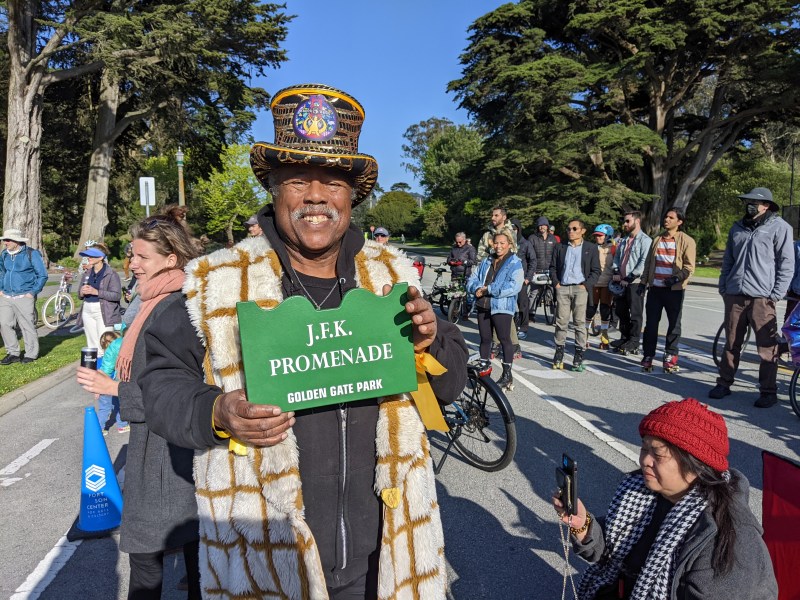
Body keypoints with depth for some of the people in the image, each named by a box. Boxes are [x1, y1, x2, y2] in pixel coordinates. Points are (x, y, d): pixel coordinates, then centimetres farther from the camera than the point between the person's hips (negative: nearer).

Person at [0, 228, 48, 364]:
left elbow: (43, 275, -4)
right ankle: (13, 353, 14)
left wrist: (33, 292, -9)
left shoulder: (32, 254, -5)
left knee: (28, 326, 0)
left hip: (24, 297, -5)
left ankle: (31, 354, 11)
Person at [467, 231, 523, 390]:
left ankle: (507, 375, 7)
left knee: (504, 339, -2)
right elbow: (472, 279, 14)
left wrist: (488, 289, -16)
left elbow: (514, 286, -16)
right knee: (485, 339, 13)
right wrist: (477, 288, -10)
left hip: (502, 307, -6)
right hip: (483, 306, 6)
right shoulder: (486, 262, 17)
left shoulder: (515, 263, -2)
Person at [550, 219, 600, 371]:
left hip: (580, 289, -2)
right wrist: (556, 283, 0)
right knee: (561, 322, 1)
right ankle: (559, 355, 8)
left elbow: (596, 271, 4)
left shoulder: (591, 249, 8)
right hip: (562, 288, 2)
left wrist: (585, 285, -8)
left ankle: (579, 357, 4)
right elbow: (553, 267, 14)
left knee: (580, 323, -1)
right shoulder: (560, 248, 15)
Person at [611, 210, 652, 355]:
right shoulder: (623, 240, 17)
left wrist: (629, 278, -18)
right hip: (621, 282, 8)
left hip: (635, 282, -8)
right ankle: (624, 338, 25)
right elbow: (617, 257, 22)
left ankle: (633, 344, 6)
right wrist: (616, 273, 4)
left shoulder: (645, 240, -9)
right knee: (621, 312, 13)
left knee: (635, 314, 0)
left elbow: (644, 262, -16)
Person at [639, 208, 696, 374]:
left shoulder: (687, 241, -1)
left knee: (674, 324, 5)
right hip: (655, 288, 4)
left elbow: (689, 267, -7)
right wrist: (643, 282, 12)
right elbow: (649, 263, 18)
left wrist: (677, 278, -22)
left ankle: (670, 356, 15)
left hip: (674, 290, -4)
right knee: (651, 323, 4)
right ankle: (648, 356, 11)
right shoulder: (657, 240, 16)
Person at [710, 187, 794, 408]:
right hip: (734, 296, 5)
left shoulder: (779, 227, 0)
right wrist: (723, 287, 14)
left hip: (762, 298, -5)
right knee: (731, 343, 11)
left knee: (767, 347, -1)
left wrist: (776, 294, -8)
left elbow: (787, 263, -3)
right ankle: (724, 383, 19)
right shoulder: (738, 228, 17)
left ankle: (768, 390, 8)